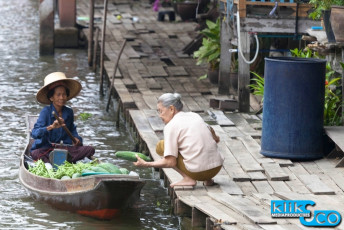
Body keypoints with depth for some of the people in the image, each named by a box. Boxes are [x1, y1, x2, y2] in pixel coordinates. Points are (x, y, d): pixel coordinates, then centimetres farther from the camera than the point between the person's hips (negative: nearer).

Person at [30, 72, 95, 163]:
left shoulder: (69, 112, 6)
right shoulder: (46, 112, -11)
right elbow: (34, 133, -24)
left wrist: (75, 138, 4)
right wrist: (51, 127, -39)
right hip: (44, 148, -5)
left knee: (90, 150, -15)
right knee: (35, 154, -39)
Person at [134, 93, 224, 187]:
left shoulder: (171, 126, -7)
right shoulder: (194, 116, 13)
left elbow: (170, 162, -11)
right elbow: (211, 131, 32)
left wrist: (146, 164, -2)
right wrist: (215, 138, 54)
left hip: (197, 171, -7)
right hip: (217, 168, 7)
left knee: (161, 146, 7)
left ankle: (187, 179, -2)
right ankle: (207, 179, 20)